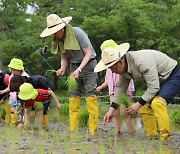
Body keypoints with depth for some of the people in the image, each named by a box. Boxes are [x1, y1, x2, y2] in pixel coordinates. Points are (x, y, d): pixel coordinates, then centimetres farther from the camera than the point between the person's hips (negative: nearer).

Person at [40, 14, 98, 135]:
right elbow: (64, 57, 7)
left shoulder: (78, 33, -20)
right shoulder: (59, 39, -1)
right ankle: (72, 130, 0)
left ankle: (93, 130, -13)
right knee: (73, 95, 0)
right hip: (74, 66, 6)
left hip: (88, 64, -6)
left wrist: (79, 69, -27)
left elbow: (88, 54, -17)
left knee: (90, 94, -12)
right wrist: (62, 68, -14)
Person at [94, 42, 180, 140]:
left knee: (157, 102, -29)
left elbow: (153, 87, -32)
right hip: (158, 81, 10)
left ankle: (165, 139, -24)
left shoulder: (141, 61, -34)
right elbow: (121, 88, 6)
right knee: (145, 109, 0)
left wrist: (139, 104, -26)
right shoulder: (124, 68, -5)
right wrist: (112, 109, 0)